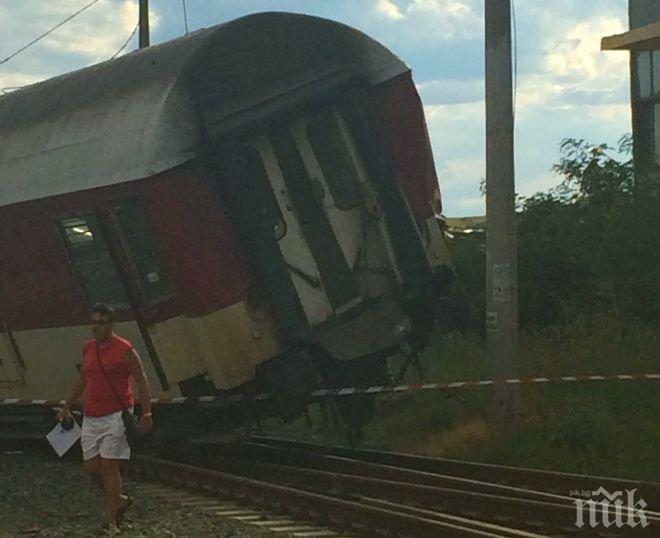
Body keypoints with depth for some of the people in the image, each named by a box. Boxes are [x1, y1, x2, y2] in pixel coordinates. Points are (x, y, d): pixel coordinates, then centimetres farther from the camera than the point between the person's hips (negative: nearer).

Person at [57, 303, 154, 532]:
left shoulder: (125, 350, -9)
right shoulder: (88, 348, 10)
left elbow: (142, 381, -7)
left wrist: (146, 413, -13)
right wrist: (67, 406, 22)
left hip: (115, 416, -6)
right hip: (91, 417, 6)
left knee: (109, 466, -7)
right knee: (92, 467, 5)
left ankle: (110, 518, 0)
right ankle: (120, 501, 27)